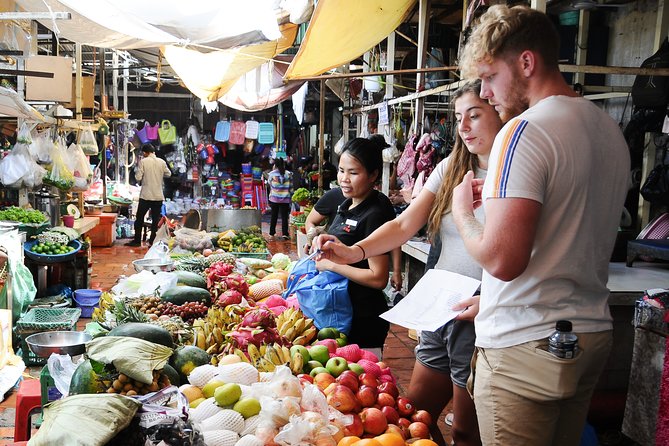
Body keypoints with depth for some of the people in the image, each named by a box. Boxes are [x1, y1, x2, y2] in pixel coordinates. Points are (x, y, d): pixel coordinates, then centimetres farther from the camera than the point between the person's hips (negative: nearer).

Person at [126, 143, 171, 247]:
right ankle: (153, 241, 9)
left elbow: (138, 177, -9)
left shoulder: (143, 161, -8)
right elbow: (168, 174, 12)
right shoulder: (162, 162, 1)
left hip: (146, 196, -3)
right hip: (158, 196, 3)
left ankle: (137, 240, 13)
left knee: (139, 218, 10)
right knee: (156, 219, 9)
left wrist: (136, 171, 10)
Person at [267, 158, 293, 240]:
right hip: (285, 199, 0)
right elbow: (291, 186, 2)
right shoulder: (289, 174, -1)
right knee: (284, 216, 1)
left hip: (274, 198, 0)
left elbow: (270, 185, 8)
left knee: (274, 216, 12)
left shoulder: (272, 174, -5)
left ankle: (272, 233, 18)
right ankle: (284, 233, -7)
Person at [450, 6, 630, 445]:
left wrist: (463, 212, -5)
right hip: (594, 334, 9)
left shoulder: (524, 131, -17)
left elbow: (502, 260, -23)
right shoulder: (611, 130, 10)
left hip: (526, 344, -9)